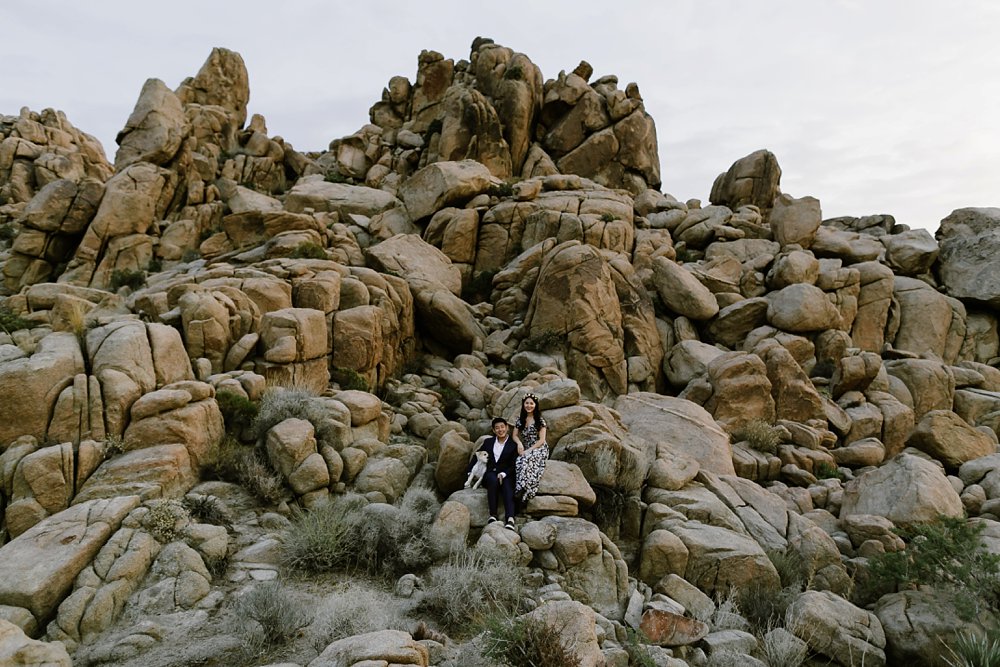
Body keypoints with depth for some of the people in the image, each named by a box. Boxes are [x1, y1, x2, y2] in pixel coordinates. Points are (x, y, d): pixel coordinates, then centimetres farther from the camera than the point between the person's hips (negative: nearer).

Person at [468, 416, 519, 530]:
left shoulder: (513, 445, 7)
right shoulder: (488, 442, 16)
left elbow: (514, 466, 1)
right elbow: (476, 457, 20)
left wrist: (503, 474, -16)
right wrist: (470, 472, 9)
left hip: (505, 475, -1)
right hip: (489, 474, 1)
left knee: (507, 486, -36)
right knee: (493, 480, -36)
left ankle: (510, 520, -54)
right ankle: (493, 515, -36)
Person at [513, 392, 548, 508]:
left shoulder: (540, 420, -2)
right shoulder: (520, 420, 12)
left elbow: (541, 440, -7)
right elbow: (514, 435, 10)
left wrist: (529, 450, -15)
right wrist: (519, 443, -13)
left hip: (539, 449, -4)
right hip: (526, 450, 4)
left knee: (526, 460, -36)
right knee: (519, 461, -32)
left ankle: (521, 489, -37)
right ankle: (523, 492, -35)